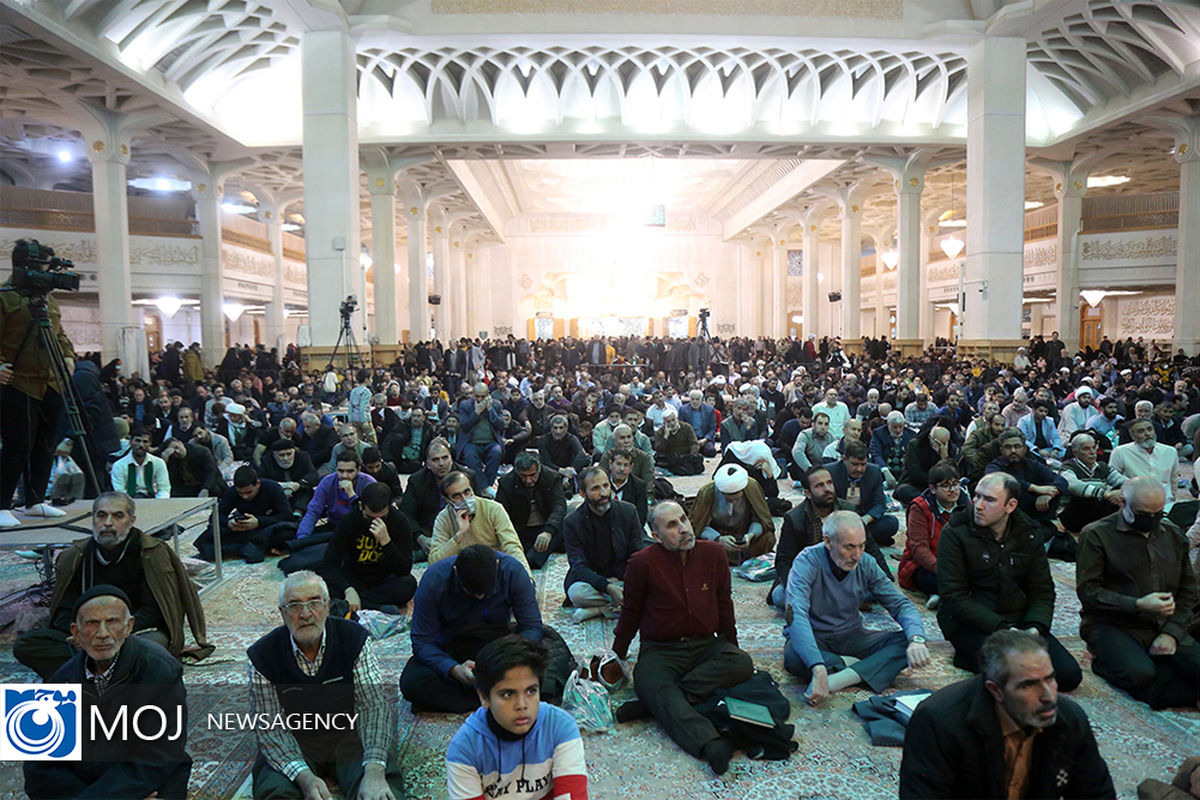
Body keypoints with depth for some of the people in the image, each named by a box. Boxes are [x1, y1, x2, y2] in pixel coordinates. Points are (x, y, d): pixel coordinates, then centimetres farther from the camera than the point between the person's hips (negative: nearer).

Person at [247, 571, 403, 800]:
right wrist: (305, 777, -28)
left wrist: (374, 771, -31)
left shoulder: (354, 638, -10)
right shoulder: (262, 656, -9)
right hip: (294, 742, 2)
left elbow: (375, 704, -16)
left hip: (349, 733, -1)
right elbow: (268, 727, -11)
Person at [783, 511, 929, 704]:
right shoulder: (807, 562, -24)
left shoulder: (866, 564, -8)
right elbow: (797, 616, -37)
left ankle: (837, 680, -32)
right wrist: (818, 669, -50)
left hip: (850, 636, 4)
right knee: (794, 658, -38)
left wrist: (916, 639, -26)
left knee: (906, 642, -18)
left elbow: (900, 604, -2)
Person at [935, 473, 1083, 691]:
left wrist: (1034, 628, -12)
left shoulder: (1029, 534, 5)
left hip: (1019, 619, 5)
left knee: (1070, 675, -11)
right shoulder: (955, 533, -10)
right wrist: (1002, 629, -21)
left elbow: (1042, 591, 9)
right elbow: (953, 596, -14)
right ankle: (971, 654, 0)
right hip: (970, 622, -5)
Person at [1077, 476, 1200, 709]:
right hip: (1113, 625, -5)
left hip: (1164, 627, 6)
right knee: (1139, 674, -32)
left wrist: (1171, 632, 0)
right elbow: (1088, 591, -8)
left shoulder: (1173, 534, 16)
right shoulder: (1096, 534, -3)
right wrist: (1138, 605, -19)